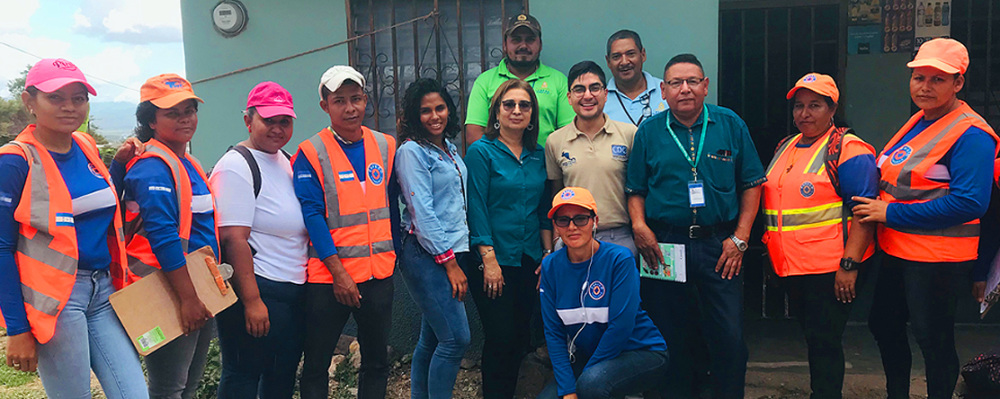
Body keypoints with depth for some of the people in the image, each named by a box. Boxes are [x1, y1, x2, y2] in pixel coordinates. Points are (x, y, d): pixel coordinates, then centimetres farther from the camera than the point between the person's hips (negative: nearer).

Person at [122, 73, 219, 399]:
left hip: (198, 293, 10)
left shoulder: (189, 164, 15)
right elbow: (162, 236, -24)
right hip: (169, 297, -10)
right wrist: (188, 297, -25)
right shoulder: (152, 166, -16)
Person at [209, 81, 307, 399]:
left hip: (295, 289, 8)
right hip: (257, 290, -8)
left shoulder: (288, 161, 13)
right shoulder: (236, 166, -12)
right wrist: (252, 301, -22)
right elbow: (234, 239, -19)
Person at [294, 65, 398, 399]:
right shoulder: (310, 153, -6)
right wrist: (338, 272, -15)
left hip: (379, 272, 4)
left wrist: (392, 253, 11)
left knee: (377, 359, 15)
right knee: (316, 362, 7)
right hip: (329, 274, -3)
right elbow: (312, 214, -11)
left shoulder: (386, 146, 6)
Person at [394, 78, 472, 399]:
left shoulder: (448, 147, 15)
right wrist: (450, 263, -15)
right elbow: (422, 213, -15)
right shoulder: (411, 151, -10)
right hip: (426, 256, -8)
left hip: (452, 252, 8)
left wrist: (458, 257, 15)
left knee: (432, 340, 12)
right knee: (456, 338, -10)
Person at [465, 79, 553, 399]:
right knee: (500, 339, -2)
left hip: (530, 261, 5)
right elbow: (476, 208, -11)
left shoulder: (538, 155, 10)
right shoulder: (481, 152, -6)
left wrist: (548, 255, 7)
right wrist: (489, 259, -16)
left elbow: (544, 209, 13)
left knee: (521, 338, 11)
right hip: (495, 261, -5)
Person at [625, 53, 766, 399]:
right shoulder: (649, 132, 5)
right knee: (670, 337, 8)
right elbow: (635, 190, 8)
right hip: (664, 244, 0)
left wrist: (740, 237, -1)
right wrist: (639, 226, -8)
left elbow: (751, 184, 6)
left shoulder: (731, 125, 5)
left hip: (720, 246, 0)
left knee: (729, 337, -1)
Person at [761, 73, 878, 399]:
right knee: (812, 338, 18)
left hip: (830, 270, -7)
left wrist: (849, 264, -22)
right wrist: (772, 251, 19)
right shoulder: (785, 148, 14)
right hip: (791, 267, 7)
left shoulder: (848, 149, -10)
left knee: (824, 343, -1)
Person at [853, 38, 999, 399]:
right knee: (884, 325, 21)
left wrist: (890, 213, -22)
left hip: (935, 259, -9)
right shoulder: (918, 122, 10)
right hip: (897, 251, 10)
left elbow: (969, 203, -26)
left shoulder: (969, 134, -17)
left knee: (933, 340, 4)